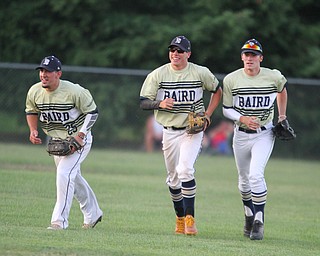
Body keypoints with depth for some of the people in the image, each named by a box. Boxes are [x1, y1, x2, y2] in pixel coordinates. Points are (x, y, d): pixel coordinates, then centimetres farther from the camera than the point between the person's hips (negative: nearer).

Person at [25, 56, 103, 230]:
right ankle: (93, 214, 38)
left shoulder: (74, 91, -25)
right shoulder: (34, 92, -10)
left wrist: (80, 135, -21)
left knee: (64, 173, -22)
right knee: (73, 177, 19)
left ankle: (60, 220, -19)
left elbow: (92, 112, -14)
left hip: (79, 139, -7)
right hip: (57, 140, 7)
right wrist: (33, 130, -6)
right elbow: (31, 111, 11)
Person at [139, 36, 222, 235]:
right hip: (170, 132, 3)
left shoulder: (201, 73, -3)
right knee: (173, 178, 9)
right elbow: (143, 102, -3)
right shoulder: (158, 75, -1)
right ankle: (180, 219, 26)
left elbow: (217, 91, 14)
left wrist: (207, 115, 1)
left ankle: (190, 218, -20)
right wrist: (160, 103, -24)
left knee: (185, 169, -22)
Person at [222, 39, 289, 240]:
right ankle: (249, 214, 37)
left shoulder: (273, 77, -7)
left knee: (256, 175, -20)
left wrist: (282, 115, 16)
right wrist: (242, 118, -20)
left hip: (264, 135, -2)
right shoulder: (231, 80, -5)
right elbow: (227, 109, -1)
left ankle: (259, 222, -14)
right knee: (244, 179, 14)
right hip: (241, 135, 2)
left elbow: (282, 89, 17)